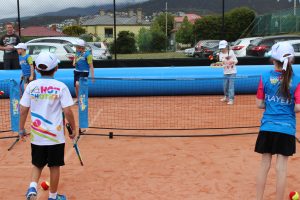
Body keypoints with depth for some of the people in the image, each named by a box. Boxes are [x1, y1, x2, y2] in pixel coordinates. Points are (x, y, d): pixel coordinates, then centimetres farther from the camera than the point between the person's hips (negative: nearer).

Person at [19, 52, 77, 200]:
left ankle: (32, 187, -2)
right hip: (55, 135, -2)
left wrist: (21, 129, 12)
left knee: (37, 164, 20)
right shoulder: (61, 87, -10)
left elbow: (23, 110, 0)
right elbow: (67, 112, -12)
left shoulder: (31, 86, -2)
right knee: (54, 166, 12)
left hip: (37, 135, 2)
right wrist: (74, 129, 1)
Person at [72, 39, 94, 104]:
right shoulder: (78, 52, 3)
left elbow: (91, 65, -16)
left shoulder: (87, 54, -17)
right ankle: (77, 99, 34)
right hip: (77, 71, 7)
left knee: (77, 83, -26)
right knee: (76, 86, 12)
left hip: (84, 72, -7)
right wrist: (74, 62, 2)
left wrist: (92, 76, -18)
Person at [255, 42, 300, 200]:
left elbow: (259, 104, -2)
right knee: (281, 169, 7)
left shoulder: (265, 78, -4)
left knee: (264, 166, 12)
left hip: (267, 127, 1)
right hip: (287, 129, -1)